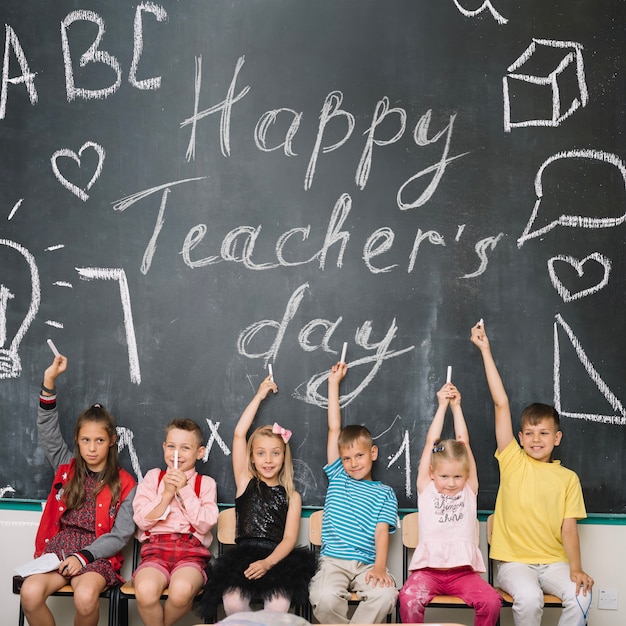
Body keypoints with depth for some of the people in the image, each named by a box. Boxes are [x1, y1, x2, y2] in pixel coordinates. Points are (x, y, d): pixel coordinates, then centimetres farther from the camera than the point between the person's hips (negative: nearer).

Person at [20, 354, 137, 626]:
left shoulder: (123, 483, 4)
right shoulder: (67, 468, 13)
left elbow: (121, 534, -2)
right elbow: (47, 429, 5)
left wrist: (84, 556, -17)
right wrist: (49, 381, -7)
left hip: (98, 555, -3)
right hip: (58, 548, 3)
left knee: (85, 598, -36)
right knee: (30, 593, -30)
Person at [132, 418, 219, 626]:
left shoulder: (206, 483, 13)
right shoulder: (153, 478, 16)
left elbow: (205, 525, -1)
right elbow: (142, 520, 5)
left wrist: (185, 490, -4)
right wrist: (167, 494, -4)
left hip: (191, 550, 0)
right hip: (156, 548, 1)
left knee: (182, 590, -36)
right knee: (145, 591, -35)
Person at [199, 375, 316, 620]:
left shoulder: (292, 496, 12)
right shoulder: (246, 483, 12)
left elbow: (289, 539, 1)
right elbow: (239, 434, 4)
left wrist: (267, 563, -19)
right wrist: (260, 396, 9)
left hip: (277, 559, 0)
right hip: (242, 556, 0)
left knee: (279, 604, -31)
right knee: (233, 602, -29)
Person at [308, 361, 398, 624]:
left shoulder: (384, 493, 12)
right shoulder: (337, 478, 16)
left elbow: (382, 531, 0)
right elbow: (334, 429, 15)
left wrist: (380, 566, -19)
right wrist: (333, 383, 16)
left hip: (367, 563, 0)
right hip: (333, 560, 1)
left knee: (385, 595, -32)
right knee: (324, 597, -31)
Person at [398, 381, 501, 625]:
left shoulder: (469, 491, 12)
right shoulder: (426, 490, 9)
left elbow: (464, 443, 9)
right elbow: (431, 443, 6)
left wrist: (456, 406, 12)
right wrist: (442, 406, 8)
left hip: (463, 571, 1)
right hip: (428, 569, -1)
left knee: (492, 601, -24)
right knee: (409, 599, -30)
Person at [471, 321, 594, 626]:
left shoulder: (568, 478, 8)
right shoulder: (513, 461, 4)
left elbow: (569, 529, 2)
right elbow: (501, 403, -1)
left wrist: (576, 569, -15)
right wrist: (485, 350, -4)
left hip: (554, 562, 2)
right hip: (514, 561, -2)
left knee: (580, 596, -25)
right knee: (529, 598, -30)